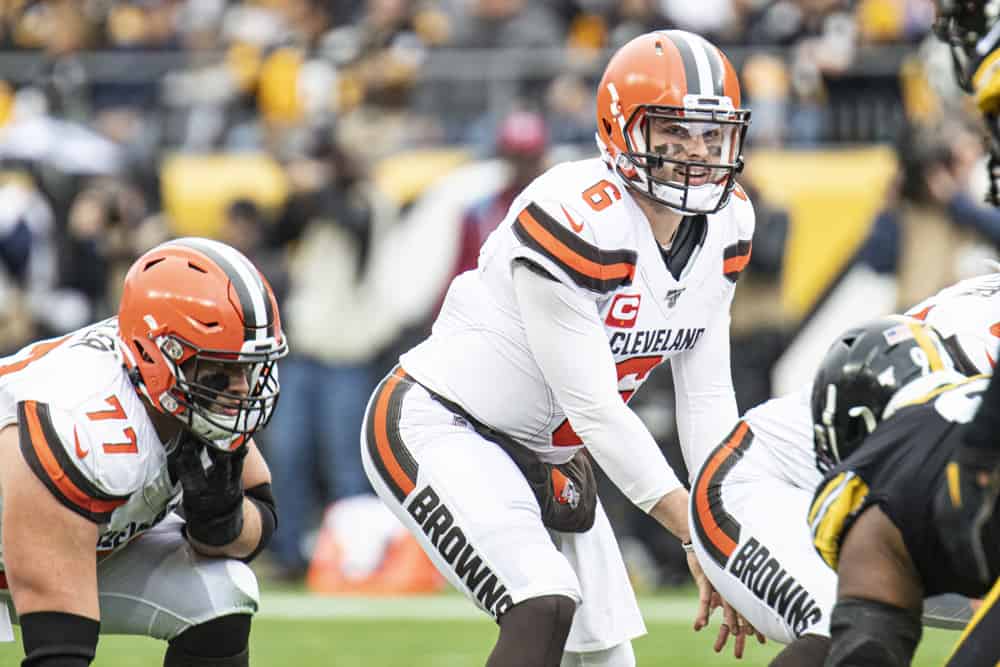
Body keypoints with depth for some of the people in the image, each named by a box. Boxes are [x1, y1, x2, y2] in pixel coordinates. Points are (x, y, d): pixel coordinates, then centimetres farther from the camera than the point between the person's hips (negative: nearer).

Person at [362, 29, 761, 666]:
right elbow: (593, 405, -25)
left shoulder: (725, 226, -3)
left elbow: (707, 395, 2)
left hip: (546, 453, 9)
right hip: (438, 424, -9)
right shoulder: (576, 221, -28)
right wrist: (695, 533, -23)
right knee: (545, 607, -27)